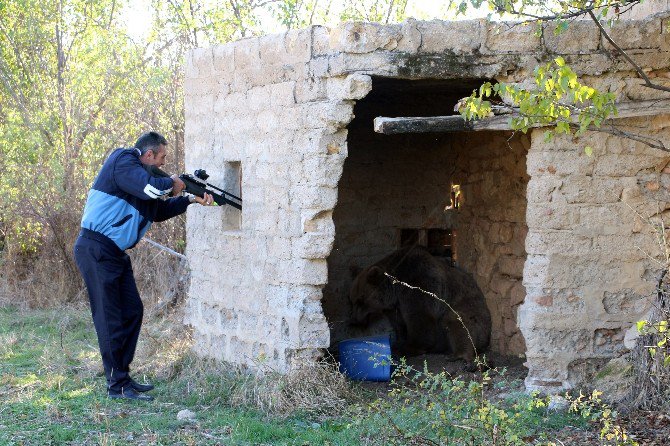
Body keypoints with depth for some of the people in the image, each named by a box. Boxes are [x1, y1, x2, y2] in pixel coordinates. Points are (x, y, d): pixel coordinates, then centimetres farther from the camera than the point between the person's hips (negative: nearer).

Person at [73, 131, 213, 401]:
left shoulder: (139, 172, 18)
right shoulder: (122, 162, -11)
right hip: (96, 250, -10)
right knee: (109, 318, -6)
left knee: (132, 311, 12)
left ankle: (123, 376, 20)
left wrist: (191, 199, 11)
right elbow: (152, 188, -26)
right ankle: (117, 385, -2)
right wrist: (173, 184, -6)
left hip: (116, 253, 10)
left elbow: (159, 211, 22)